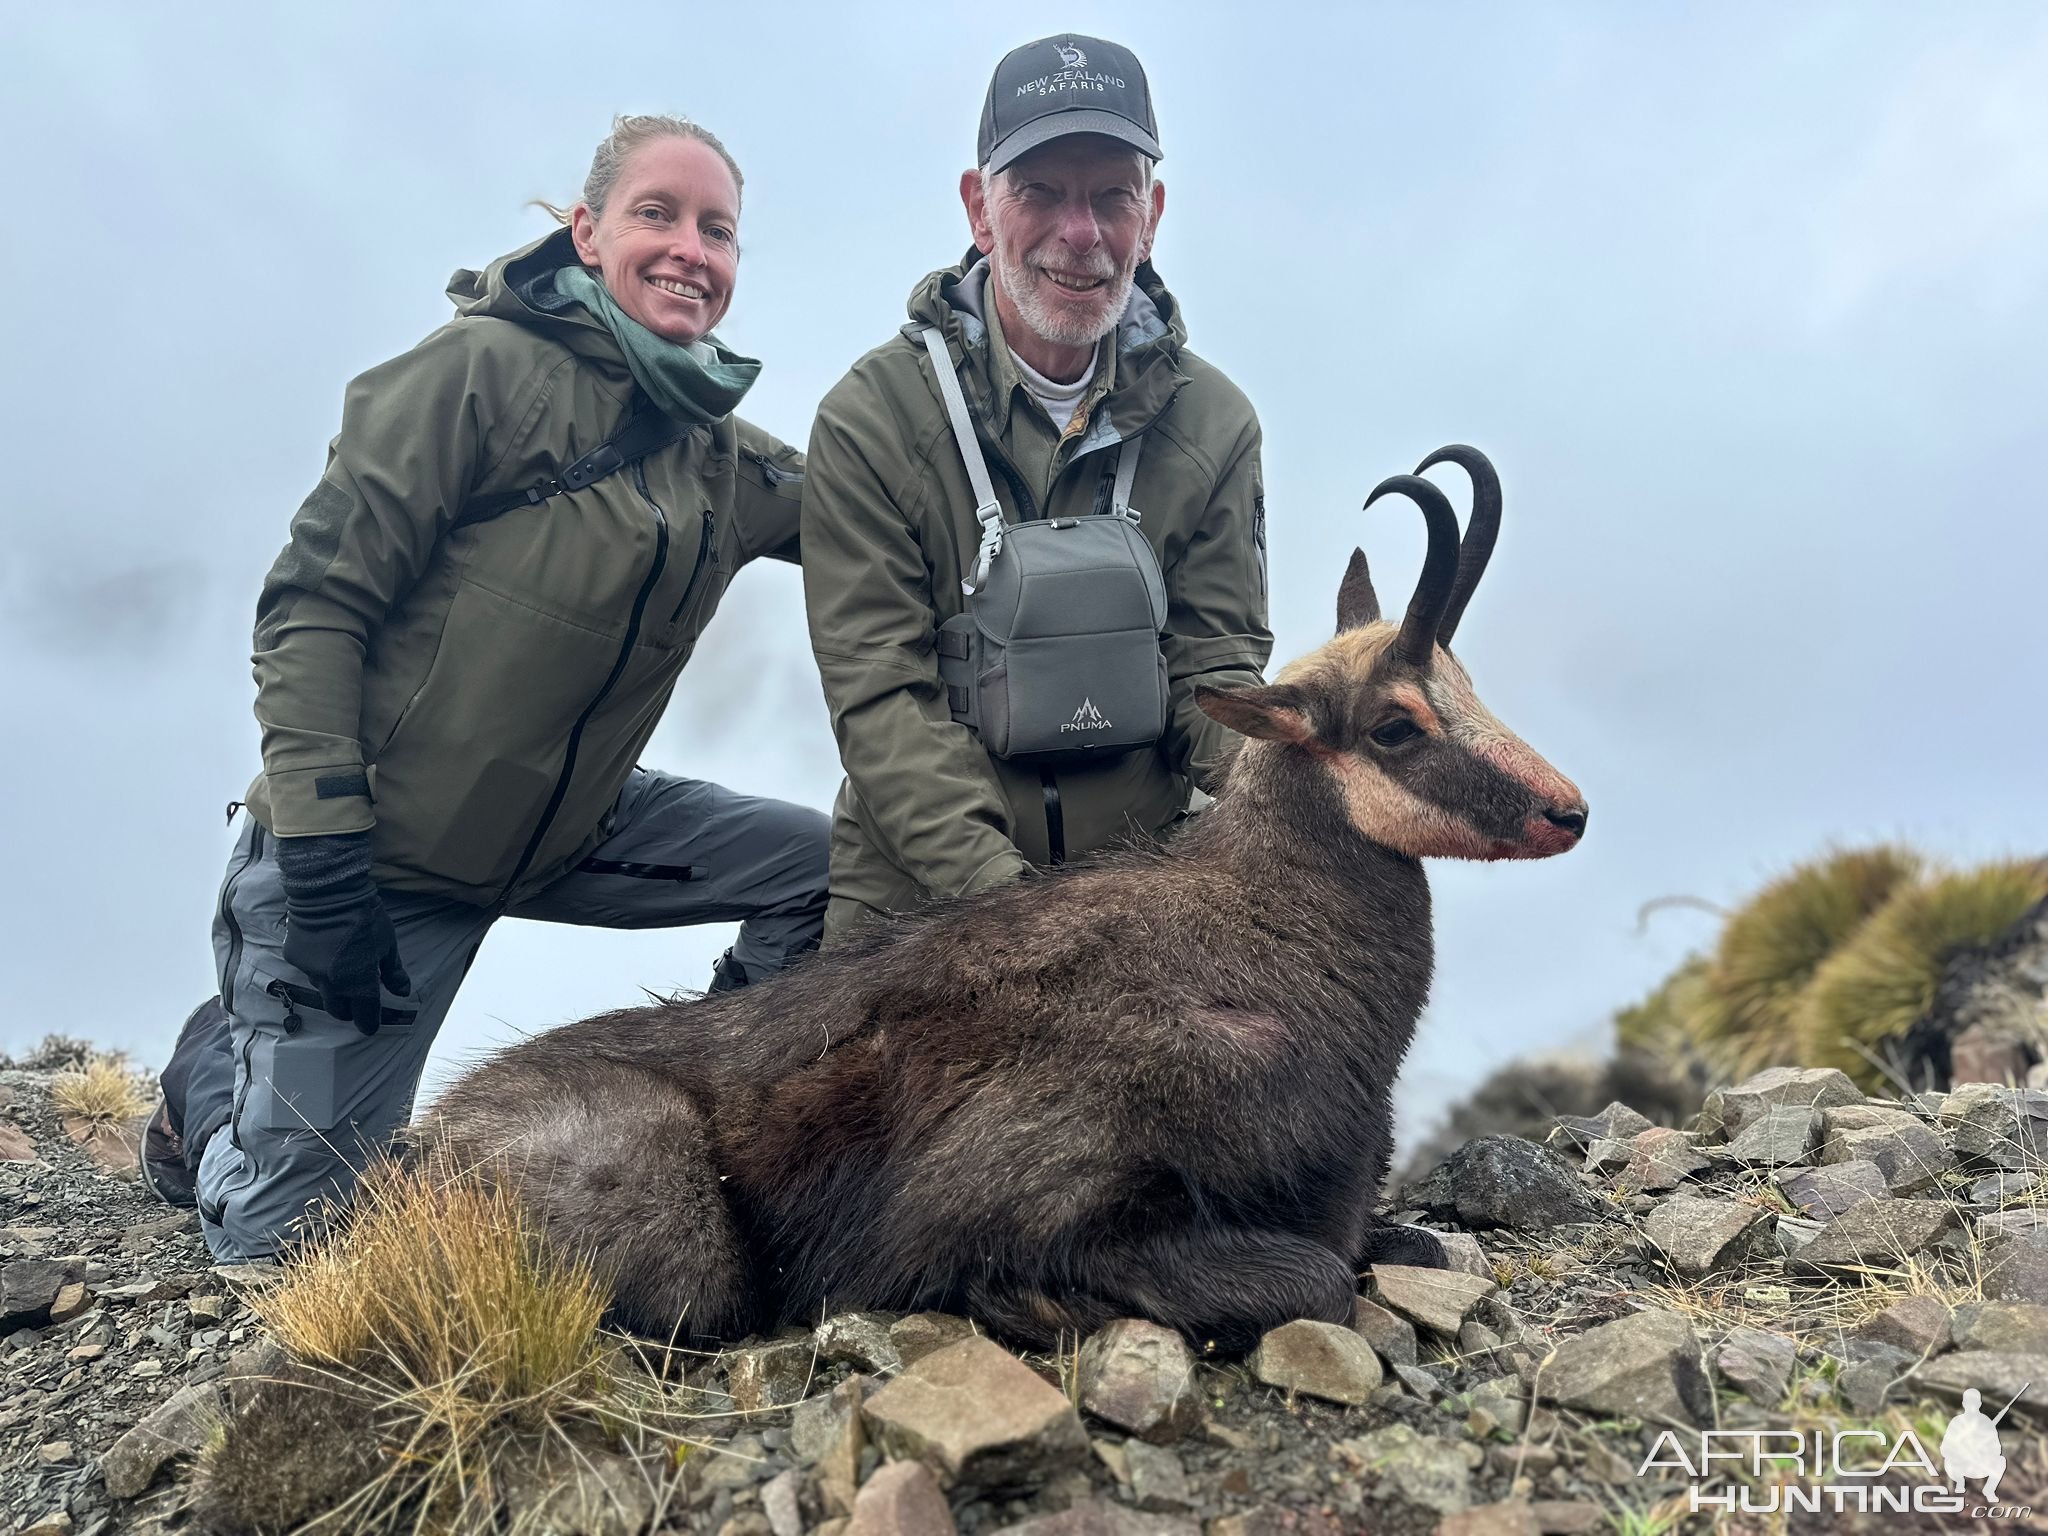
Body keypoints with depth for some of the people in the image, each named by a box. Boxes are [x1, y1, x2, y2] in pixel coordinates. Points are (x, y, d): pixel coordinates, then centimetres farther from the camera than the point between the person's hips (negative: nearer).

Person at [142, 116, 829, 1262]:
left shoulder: (731, 466, 3)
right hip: (378, 848, -5)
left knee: (829, 868, -7)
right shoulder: (486, 368, -16)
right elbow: (313, 602, -17)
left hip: (569, 834, 6)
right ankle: (217, 1067, 32)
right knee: (278, 1232, -1)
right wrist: (322, 865, -22)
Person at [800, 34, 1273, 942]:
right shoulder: (871, 417, -5)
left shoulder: (1214, 425, 5)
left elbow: (1216, 668, 3)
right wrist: (1001, 892, -23)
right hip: (916, 893, -2)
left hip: (1147, 891, 3)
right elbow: (879, 694, -11)